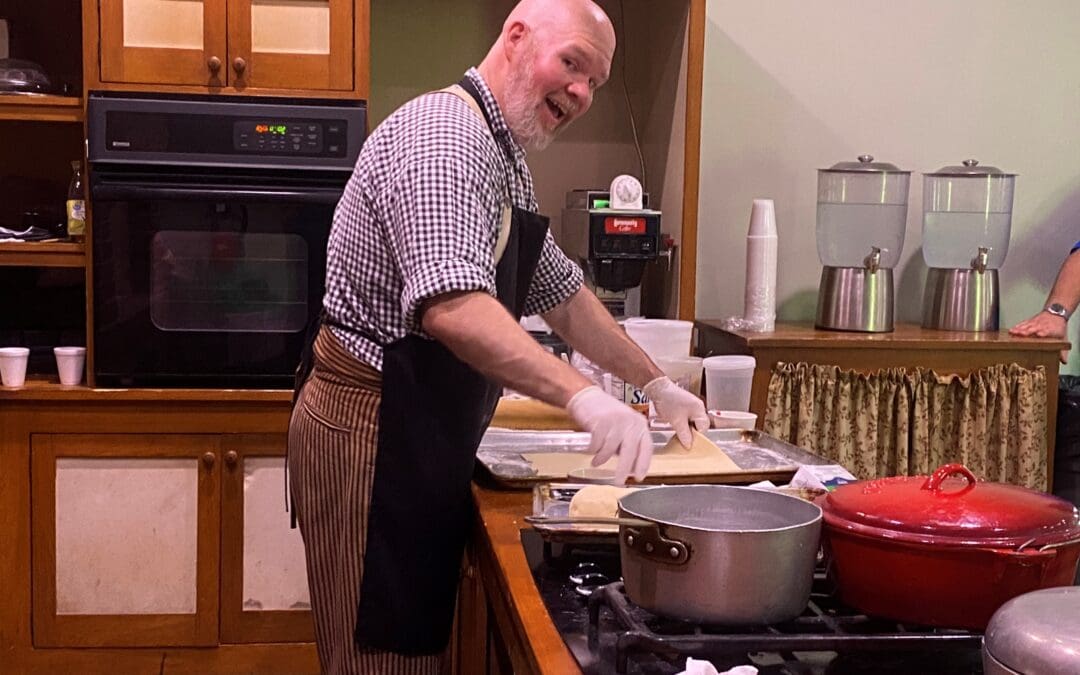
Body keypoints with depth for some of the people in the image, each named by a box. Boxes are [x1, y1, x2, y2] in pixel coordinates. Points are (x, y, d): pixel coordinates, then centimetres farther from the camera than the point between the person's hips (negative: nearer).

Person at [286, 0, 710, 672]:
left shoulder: (507, 162, 15)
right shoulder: (444, 135, -18)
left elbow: (562, 293, 23)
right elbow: (452, 308, -33)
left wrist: (657, 383, 22)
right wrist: (581, 394, -40)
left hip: (424, 436, 10)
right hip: (370, 429, -10)